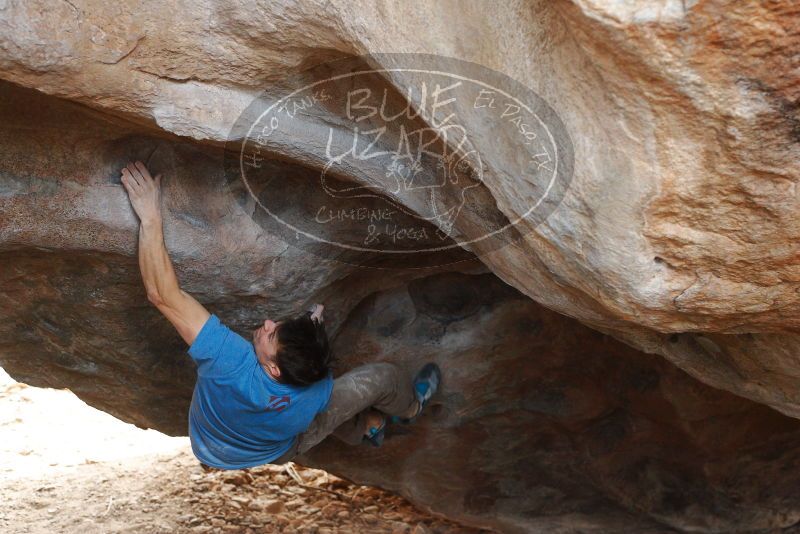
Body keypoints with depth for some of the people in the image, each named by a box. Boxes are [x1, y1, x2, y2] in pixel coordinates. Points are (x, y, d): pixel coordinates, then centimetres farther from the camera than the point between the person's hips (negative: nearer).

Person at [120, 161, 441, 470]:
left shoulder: (232, 363, -50)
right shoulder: (315, 396, -40)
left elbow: (163, 296, -51)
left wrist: (150, 218, -51)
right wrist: (314, 328, -13)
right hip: (276, 454, -1)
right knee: (382, 376, 7)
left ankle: (367, 425, 47)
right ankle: (411, 407, 44)